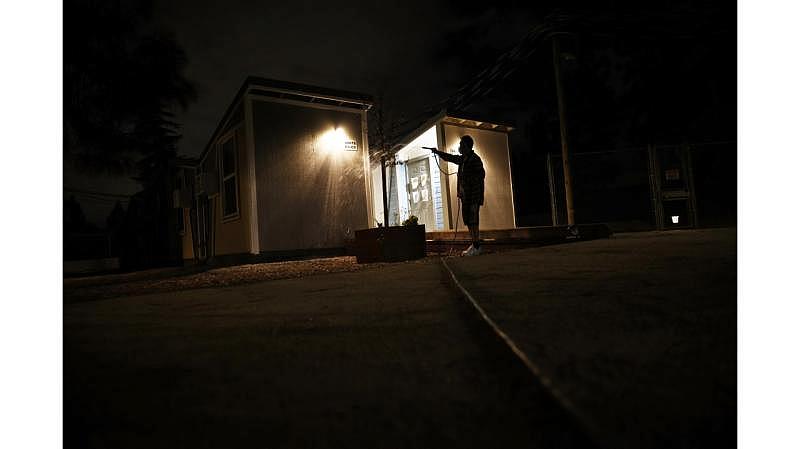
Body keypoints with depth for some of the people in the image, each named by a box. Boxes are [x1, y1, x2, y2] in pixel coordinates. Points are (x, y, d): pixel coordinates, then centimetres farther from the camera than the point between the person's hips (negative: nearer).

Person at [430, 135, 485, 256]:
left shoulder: (475, 159, -11)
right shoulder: (463, 159, 16)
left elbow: (481, 175, -13)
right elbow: (450, 157, 31)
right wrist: (437, 152, 35)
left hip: (473, 196, -9)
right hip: (465, 196, 9)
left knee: (473, 221, -8)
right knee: (468, 221, 11)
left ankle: (476, 247, -3)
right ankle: (474, 244, 20)